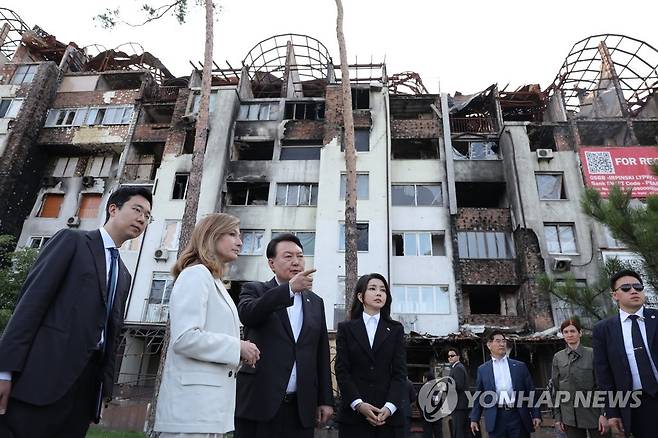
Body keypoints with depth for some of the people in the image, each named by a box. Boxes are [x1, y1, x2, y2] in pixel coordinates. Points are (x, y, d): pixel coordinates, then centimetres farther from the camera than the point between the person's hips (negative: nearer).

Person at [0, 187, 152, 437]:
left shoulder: (124, 275, 20)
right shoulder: (72, 240, 2)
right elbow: (32, 300, -8)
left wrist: (105, 386, 10)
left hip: (88, 382, 6)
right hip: (45, 374, -6)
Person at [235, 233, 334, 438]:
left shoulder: (315, 302, 13)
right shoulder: (255, 290, 3)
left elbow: (322, 354, 13)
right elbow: (246, 314, -20)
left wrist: (326, 400, 10)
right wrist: (290, 288, -28)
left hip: (301, 408, 3)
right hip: (259, 403, -3)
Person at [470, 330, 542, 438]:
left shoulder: (520, 366, 8)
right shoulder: (482, 369, 6)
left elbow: (530, 391, 7)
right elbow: (479, 396, 7)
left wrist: (536, 415, 0)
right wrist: (474, 419, 2)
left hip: (518, 416, 1)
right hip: (496, 418, 0)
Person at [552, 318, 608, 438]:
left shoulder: (592, 354, -5)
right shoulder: (558, 357, 3)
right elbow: (556, 388, 6)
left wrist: (604, 413, -9)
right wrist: (557, 416, 5)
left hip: (593, 412, -2)